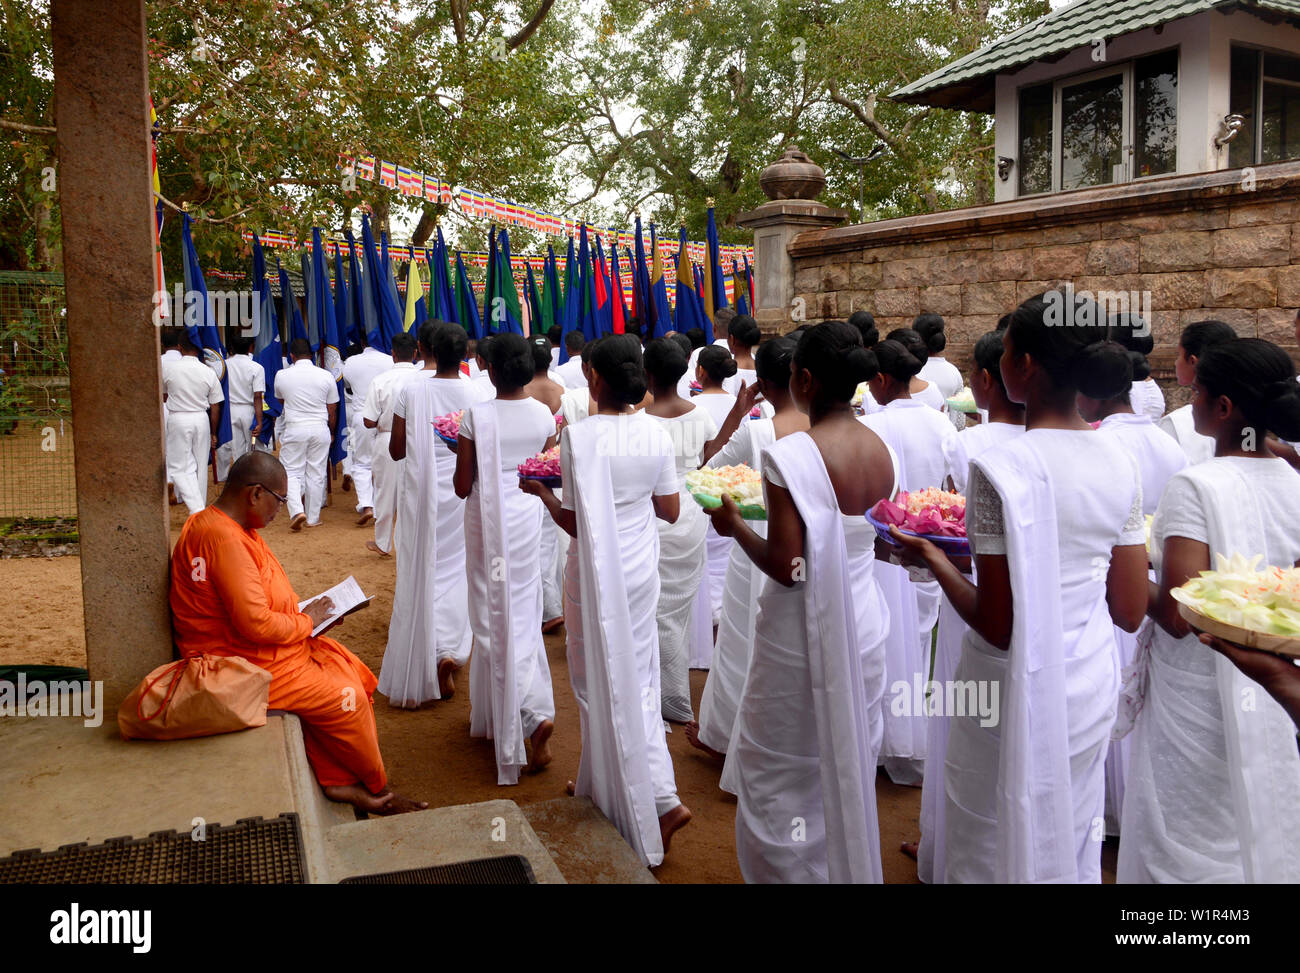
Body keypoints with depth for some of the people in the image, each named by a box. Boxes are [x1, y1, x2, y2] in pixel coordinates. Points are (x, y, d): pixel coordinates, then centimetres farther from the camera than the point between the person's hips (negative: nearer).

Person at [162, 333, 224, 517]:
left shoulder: (168, 367, -8)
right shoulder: (209, 372, -4)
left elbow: (164, 397, 9)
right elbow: (215, 407, 1)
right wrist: (213, 433, 12)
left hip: (178, 419, -2)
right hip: (202, 420, 2)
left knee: (180, 467, 1)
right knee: (200, 465, 13)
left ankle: (196, 508, -14)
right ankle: (200, 507, 23)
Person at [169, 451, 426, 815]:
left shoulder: (232, 528, 9)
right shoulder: (223, 539, -26)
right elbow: (256, 624, -29)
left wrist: (306, 615, 5)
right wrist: (306, 620, -11)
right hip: (244, 668, -11)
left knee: (351, 670, 4)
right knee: (343, 698, -7)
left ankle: (338, 780, 4)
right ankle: (377, 789, 15)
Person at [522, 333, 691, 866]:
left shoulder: (579, 435, -18)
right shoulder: (655, 432, -3)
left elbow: (575, 522, -17)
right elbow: (670, 510, 4)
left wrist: (543, 491, 0)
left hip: (597, 570, -5)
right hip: (642, 568, 5)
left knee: (602, 685, 10)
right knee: (638, 681, 16)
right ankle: (661, 796, 18)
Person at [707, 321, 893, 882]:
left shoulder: (790, 456, -22)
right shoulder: (882, 451, -1)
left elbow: (785, 568, -23)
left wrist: (734, 524, -6)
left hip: (802, 637, -7)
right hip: (863, 628, 7)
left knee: (781, 783, 12)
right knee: (851, 770, 24)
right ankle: (852, 868, 41)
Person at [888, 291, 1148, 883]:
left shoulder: (1001, 469, -22)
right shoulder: (1120, 463, -2)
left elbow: (997, 626, -21)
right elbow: (1131, 612, 3)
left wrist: (934, 561, -8)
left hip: (1018, 695, -6)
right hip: (1093, 692, 6)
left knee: (999, 854, 14)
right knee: (1074, 846, 24)